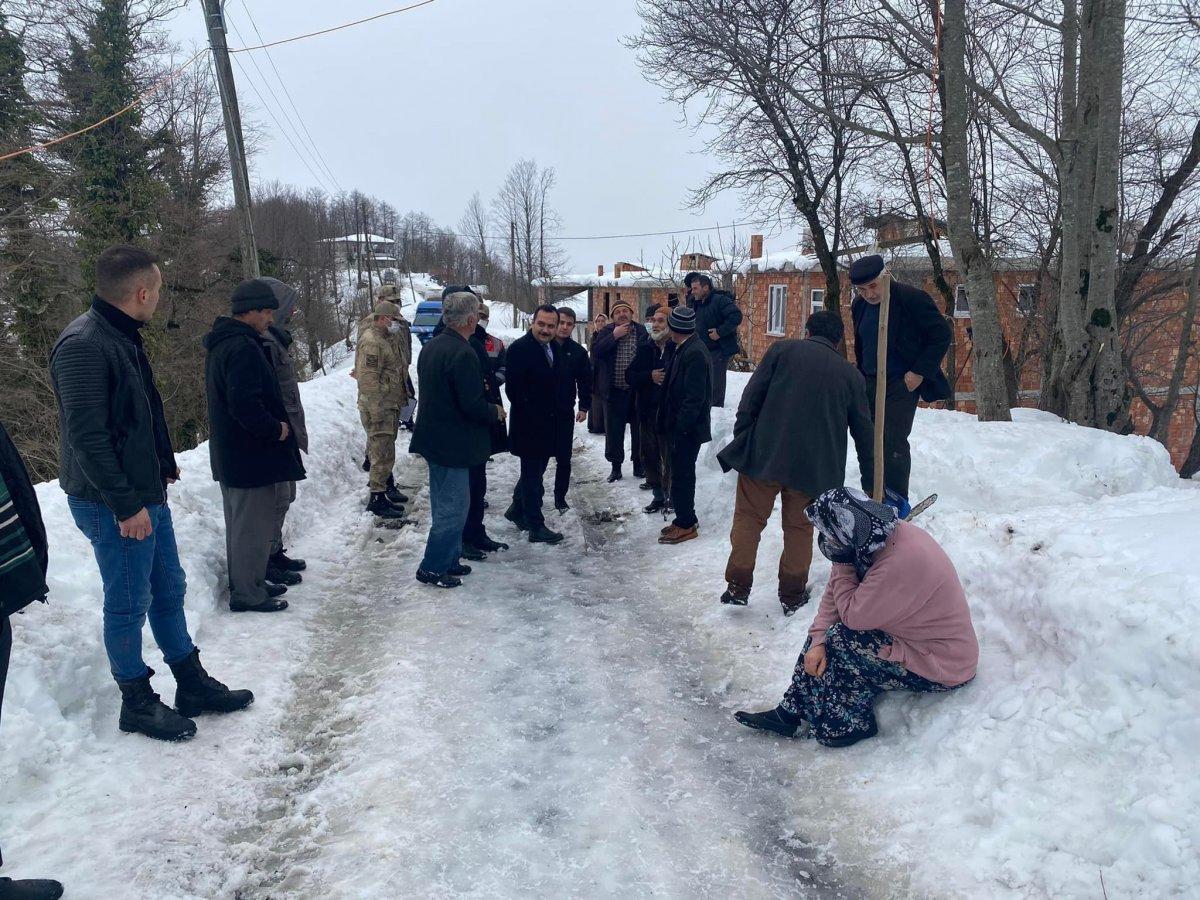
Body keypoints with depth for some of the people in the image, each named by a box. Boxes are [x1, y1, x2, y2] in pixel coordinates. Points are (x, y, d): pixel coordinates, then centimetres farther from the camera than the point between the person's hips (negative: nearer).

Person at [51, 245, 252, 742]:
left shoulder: (122, 336, 10)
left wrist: (162, 462, 19)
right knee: (129, 604, 5)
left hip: (148, 493, 10)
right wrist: (125, 504, -22)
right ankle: (137, 704, 22)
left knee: (169, 590, 17)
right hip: (115, 506, -10)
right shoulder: (82, 346, -21)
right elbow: (86, 435, -24)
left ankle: (193, 685, 30)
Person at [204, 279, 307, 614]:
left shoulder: (221, 343, 13)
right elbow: (245, 404, -30)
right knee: (253, 526, 0)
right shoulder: (243, 348, -21)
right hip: (251, 456, -11)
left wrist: (275, 425, 15)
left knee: (241, 522, 19)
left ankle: (246, 584, 32)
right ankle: (248, 594, 9)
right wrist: (276, 429, -16)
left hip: (229, 454, 11)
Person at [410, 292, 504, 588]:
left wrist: (479, 388, 16)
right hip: (453, 444, -10)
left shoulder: (430, 346, 7)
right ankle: (432, 568, 8)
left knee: (444, 505, 19)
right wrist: (495, 412, -5)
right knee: (453, 507, 1)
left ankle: (448, 560, 29)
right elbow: (473, 406, -25)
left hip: (433, 438, 10)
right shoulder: (463, 354, -22)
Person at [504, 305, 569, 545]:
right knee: (533, 474, 0)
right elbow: (513, 388, -19)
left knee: (534, 471, 19)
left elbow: (566, 385, 18)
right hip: (530, 426, -8)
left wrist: (566, 412, 5)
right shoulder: (519, 348, -13)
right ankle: (536, 527, 6)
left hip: (551, 426, 8)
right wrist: (530, 416, -18)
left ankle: (517, 510, 36)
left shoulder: (557, 350, 11)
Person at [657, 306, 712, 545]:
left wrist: (680, 427, -20)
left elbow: (695, 397, -22)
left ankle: (686, 525, 9)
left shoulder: (694, 353, -19)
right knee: (682, 473, 17)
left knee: (682, 475, -1)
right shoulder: (684, 349, 10)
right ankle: (685, 519, 28)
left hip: (688, 429, -9)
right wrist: (671, 425, 17)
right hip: (681, 427, 9)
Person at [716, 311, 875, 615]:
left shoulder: (782, 350, 3)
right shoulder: (852, 375, 10)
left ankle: (738, 586, 13)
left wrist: (741, 440, 4)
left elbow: (750, 399, -3)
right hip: (814, 468, 2)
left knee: (749, 518, 11)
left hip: (764, 455, -1)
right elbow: (864, 432, 15)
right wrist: (870, 483, 23)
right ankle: (792, 595, 20)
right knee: (799, 527, 15)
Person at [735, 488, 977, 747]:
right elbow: (834, 594, 0)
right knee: (826, 631, 1)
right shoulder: (880, 536, -7)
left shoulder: (901, 564, -34)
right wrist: (817, 640, -8)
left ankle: (846, 724, 1)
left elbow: (852, 616, -25)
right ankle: (791, 712, 5)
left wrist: (842, 565, -19)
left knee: (840, 641, -19)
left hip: (942, 667, -9)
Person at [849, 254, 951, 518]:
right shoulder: (859, 306, 6)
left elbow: (941, 335, -10)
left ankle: (897, 501, -2)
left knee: (893, 441, -12)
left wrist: (920, 372, -15)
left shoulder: (911, 298, -14)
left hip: (903, 383, -7)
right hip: (870, 382, 7)